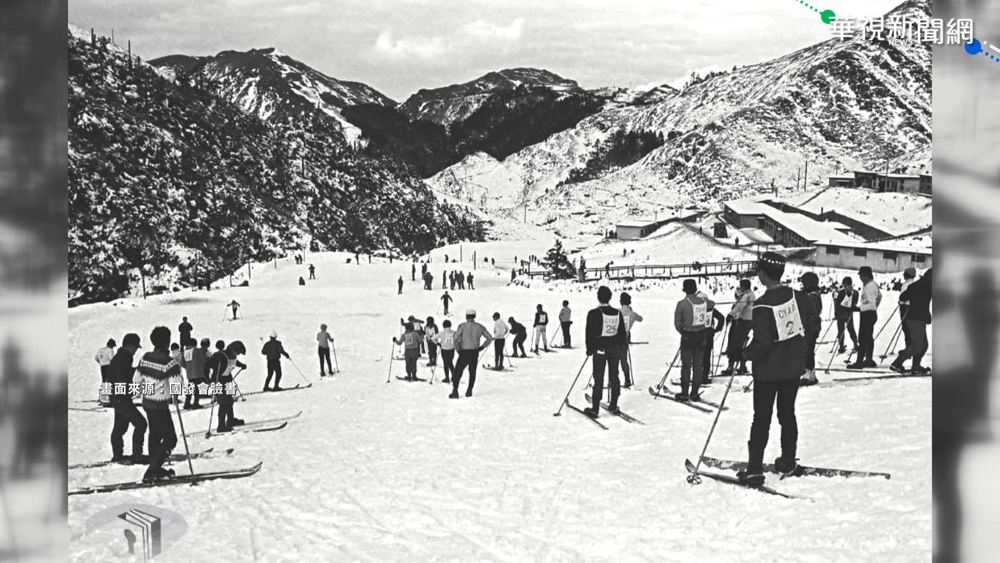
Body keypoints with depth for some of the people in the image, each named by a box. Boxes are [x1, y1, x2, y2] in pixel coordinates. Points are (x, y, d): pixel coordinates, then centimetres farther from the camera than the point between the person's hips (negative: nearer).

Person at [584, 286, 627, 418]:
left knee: (598, 379, -2)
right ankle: (613, 406, 18)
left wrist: (590, 349, 1)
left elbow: (590, 333, -11)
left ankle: (594, 408, -2)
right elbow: (622, 333, 7)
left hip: (599, 349, -4)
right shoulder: (617, 313, 1)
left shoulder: (594, 314, -14)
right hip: (615, 349, 4)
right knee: (614, 377, 13)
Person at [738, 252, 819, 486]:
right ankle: (788, 462, 25)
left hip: (768, 371, -5)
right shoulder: (798, 298, -4)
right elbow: (814, 325, 4)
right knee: (787, 414, 18)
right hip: (794, 367, 5)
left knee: (761, 417, 2)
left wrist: (747, 353, -4)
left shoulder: (762, 306, -22)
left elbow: (761, 343, -23)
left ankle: (755, 469, 1)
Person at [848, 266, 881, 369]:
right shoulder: (873, 284, 10)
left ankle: (859, 362, -11)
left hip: (867, 314, -11)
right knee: (869, 337, 17)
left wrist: (858, 308, -28)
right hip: (872, 314, 11)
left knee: (862, 338, -10)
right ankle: (869, 360, 24)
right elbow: (879, 296, 27)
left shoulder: (868, 287, -23)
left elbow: (871, 304, -27)